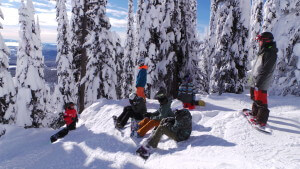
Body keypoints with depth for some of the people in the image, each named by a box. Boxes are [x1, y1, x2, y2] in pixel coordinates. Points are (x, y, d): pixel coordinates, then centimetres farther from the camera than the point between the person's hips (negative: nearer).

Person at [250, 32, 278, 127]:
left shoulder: (270, 53, -20)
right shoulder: (264, 51, 13)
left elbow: (265, 71, -24)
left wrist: (258, 83, -25)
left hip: (262, 83, -10)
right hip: (256, 80, 10)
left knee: (260, 101, -3)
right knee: (255, 98, 22)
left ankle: (262, 121, 7)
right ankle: (255, 113, 39)